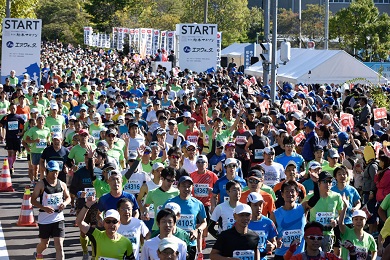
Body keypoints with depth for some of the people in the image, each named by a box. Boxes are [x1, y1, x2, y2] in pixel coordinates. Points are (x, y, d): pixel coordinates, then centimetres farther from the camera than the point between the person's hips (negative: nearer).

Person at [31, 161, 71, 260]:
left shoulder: (62, 184, 2)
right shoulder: (41, 184, -8)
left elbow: (68, 198, 16)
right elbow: (33, 200, -7)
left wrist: (65, 203, -8)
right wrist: (44, 208, -23)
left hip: (58, 218, 1)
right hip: (44, 219, -1)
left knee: (59, 245, -10)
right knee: (44, 244, 17)